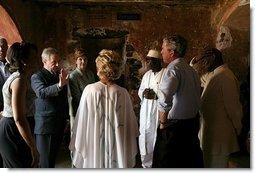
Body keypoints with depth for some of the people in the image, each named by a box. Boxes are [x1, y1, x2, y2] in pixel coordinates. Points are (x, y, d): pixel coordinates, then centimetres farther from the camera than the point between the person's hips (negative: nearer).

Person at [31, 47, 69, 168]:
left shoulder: (60, 75, 11)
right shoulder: (37, 77, -8)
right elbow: (41, 93, -28)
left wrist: (67, 117, 22)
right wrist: (59, 85, -42)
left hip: (60, 124, 6)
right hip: (44, 125, -6)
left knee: (53, 158, 14)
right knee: (45, 162, -1)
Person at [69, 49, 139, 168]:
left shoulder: (90, 90, -14)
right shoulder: (123, 93, -12)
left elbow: (81, 121, -6)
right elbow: (129, 124, -5)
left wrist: (79, 147, 7)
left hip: (94, 148, 0)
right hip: (117, 148, 1)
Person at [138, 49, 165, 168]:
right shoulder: (147, 75, 13)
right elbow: (140, 91, 16)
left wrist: (155, 95, -21)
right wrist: (144, 93, -5)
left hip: (159, 113, -6)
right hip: (146, 112, 6)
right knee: (145, 139, 12)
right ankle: (146, 164, 28)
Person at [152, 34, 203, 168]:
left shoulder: (173, 68, -17)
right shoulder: (191, 70, 10)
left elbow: (164, 99, -30)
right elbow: (196, 98, 14)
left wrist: (163, 121, -17)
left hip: (174, 126, -8)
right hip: (193, 123, 8)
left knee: (166, 164, 3)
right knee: (191, 161, 19)